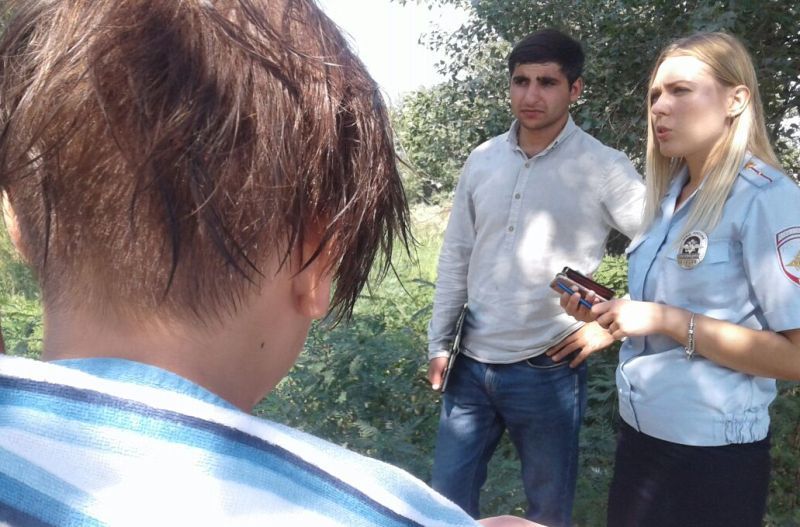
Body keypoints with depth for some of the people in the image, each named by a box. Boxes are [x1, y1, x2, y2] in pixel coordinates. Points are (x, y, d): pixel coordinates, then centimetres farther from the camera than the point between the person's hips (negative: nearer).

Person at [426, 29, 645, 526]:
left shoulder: (604, 167, -10)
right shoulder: (482, 160, 2)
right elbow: (456, 256, 9)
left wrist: (615, 323, -9)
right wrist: (439, 343, 9)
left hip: (549, 372, -4)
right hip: (473, 365, 4)